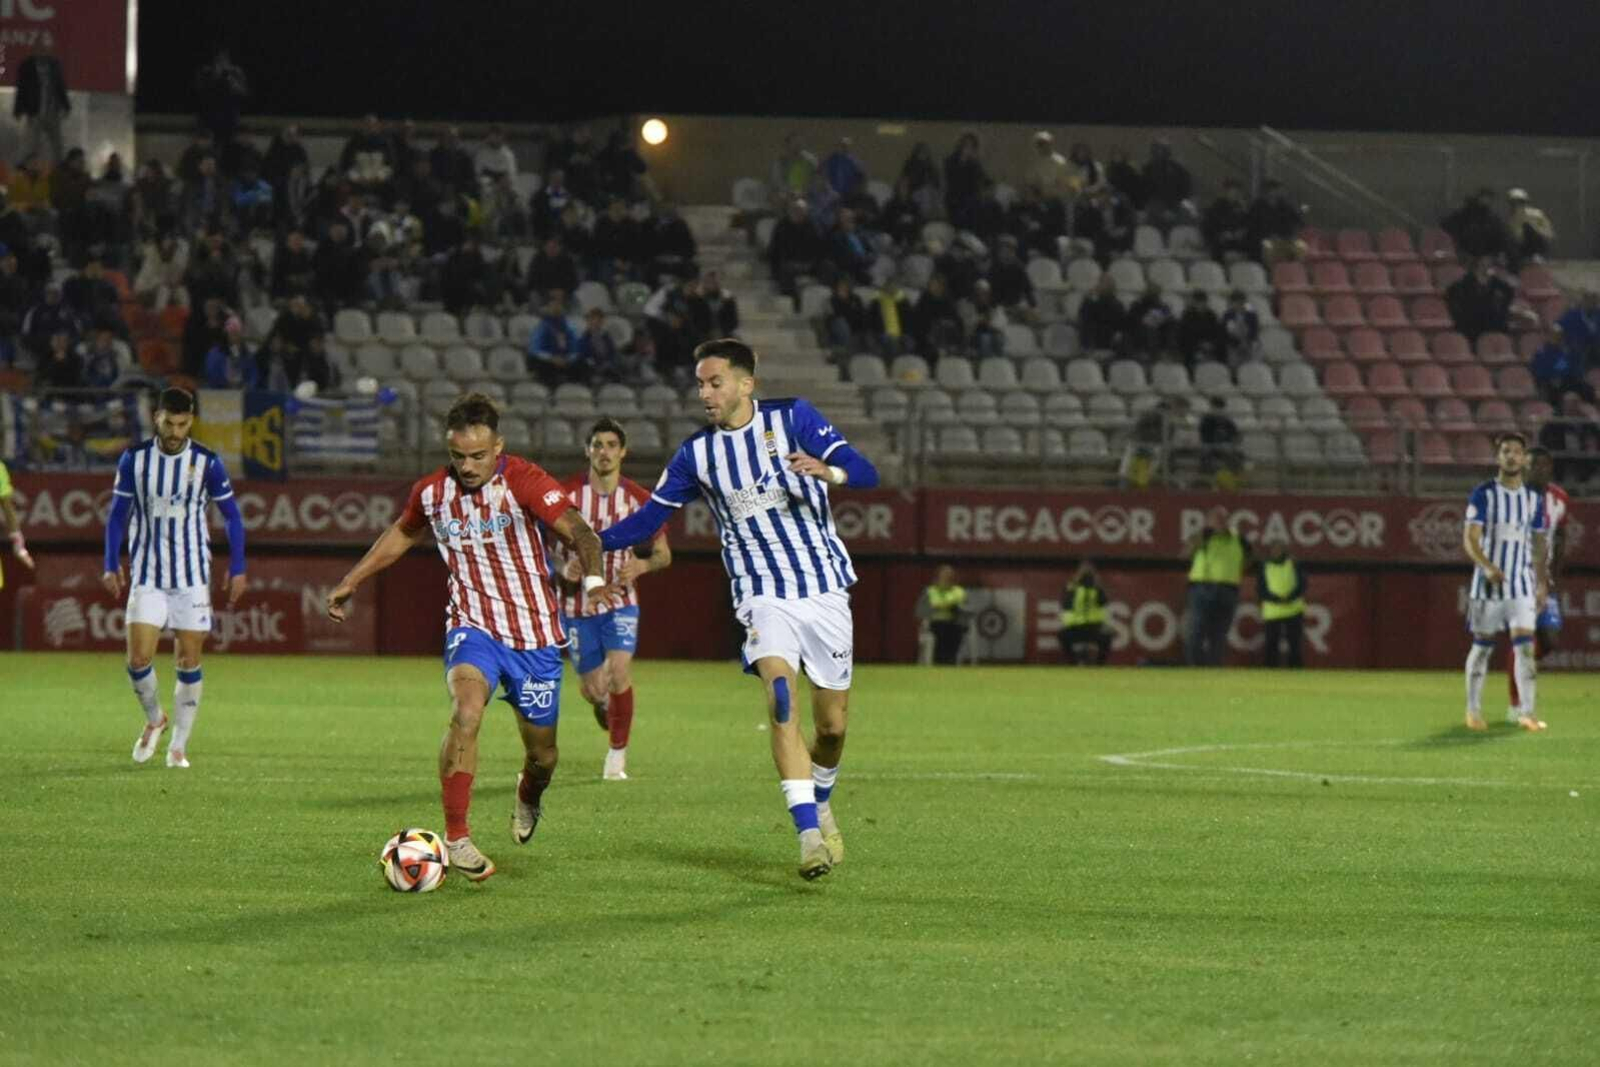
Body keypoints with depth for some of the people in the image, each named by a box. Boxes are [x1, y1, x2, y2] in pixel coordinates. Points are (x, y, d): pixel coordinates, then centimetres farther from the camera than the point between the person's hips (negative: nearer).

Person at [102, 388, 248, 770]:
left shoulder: (206, 462, -4)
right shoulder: (134, 459, -1)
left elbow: (232, 516, 5)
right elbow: (117, 515, 8)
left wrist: (237, 570, 1)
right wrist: (111, 566, 0)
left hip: (192, 578, -1)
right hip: (146, 577, 1)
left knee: (189, 663, -1)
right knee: (138, 659, -8)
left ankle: (178, 745, 10)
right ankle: (154, 720, 20)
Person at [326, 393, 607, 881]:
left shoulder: (523, 481, -15)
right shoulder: (431, 492, -2)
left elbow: (577, 530, -28)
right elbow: (402, 534, 21)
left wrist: (593, 577, -48)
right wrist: (352, 581, 24)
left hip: (534, 632, -1)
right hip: (473, 626, 1)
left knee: (542, 754, 8)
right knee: (466, 710, -29)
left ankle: (528, 796, 47)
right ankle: (456, 837, -25)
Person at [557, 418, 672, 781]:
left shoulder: (639, 499, -3)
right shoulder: (566, 493, -6)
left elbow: (664, 554, 6)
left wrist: (641, 565, -16)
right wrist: (563, 569, -19)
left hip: (619, 603, -1)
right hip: (577, 604, 1)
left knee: (619, 674, -22)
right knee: (594, 690, 3)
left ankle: (618, 755, -7)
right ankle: (606, 708, 42)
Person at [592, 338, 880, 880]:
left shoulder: (792, 418, -3)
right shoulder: (697, 454, 4)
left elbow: (864, 472, -11)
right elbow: (649, 518, 11)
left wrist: (829, 471, -33)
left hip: (825, 589, 0)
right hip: (763, 595, 0)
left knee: (831, 724, 4)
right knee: (780, 698, -25)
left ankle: (821, 805, 35)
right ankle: (809, 835, -28)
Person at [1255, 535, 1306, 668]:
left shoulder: (1293, 564, 9)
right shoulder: (1263, 567, 8)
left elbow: (1302, 586, 2)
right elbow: (1260, 592, 1)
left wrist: (1290, 598, -16)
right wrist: (1277, 600, -15)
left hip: (1294, 611, 0)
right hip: (1272, 613, 0)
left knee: (1295, 646, -3)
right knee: (1271, 647, -4)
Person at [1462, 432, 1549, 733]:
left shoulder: (1534, 498, 8)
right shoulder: (1483, 495, -5)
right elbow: (1470, 539, -14)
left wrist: (1542, 583, 13)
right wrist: (1487, 567, -30)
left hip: (1522, 584, 2)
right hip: (1488, 583, -2)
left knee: (1524, 645, -9)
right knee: (1482, 646, 4)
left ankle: (1526, 711, -10)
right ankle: (1473, 710, 16)